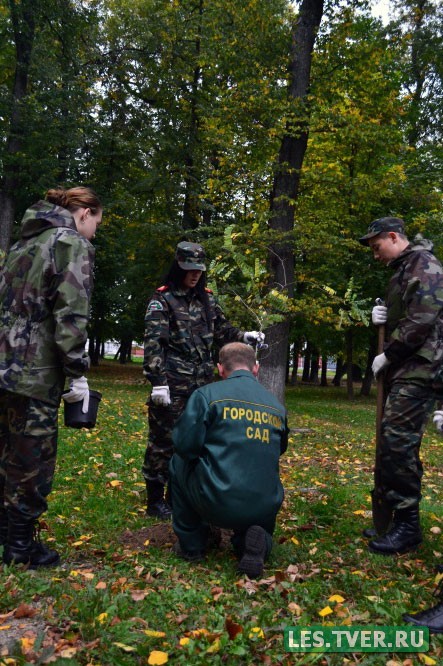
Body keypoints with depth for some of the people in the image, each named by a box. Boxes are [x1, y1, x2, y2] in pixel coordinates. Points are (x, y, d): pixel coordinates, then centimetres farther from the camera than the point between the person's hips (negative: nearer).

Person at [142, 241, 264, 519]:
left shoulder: (207, 298, 12)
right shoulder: (162, 300, -6)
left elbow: (222, 330, 20)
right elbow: (153, 342, -13)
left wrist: (245, 336, 1)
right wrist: (158, 381, -19)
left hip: (202, 384, 6)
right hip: (173, 384, -6)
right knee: (164, 440, 1)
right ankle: (155, 500, 14)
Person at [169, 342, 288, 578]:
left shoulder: (207, 394, -4)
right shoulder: (277, 405, 9)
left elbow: (185, 445, -6)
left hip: (216, 504, -3)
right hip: (264, 511, 3)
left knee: (178, 462, 25)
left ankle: (191, 543, 25)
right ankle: (257, 541, 2)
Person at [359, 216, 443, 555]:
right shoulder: (403, 270, 20)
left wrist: (387, 355, -13)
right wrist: (384, 316, 6)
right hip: (402, 370, 10)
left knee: (398, 442, -12)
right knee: (395, 443, 11)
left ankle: (407, 525, -3)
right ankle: (396, 514, 21)